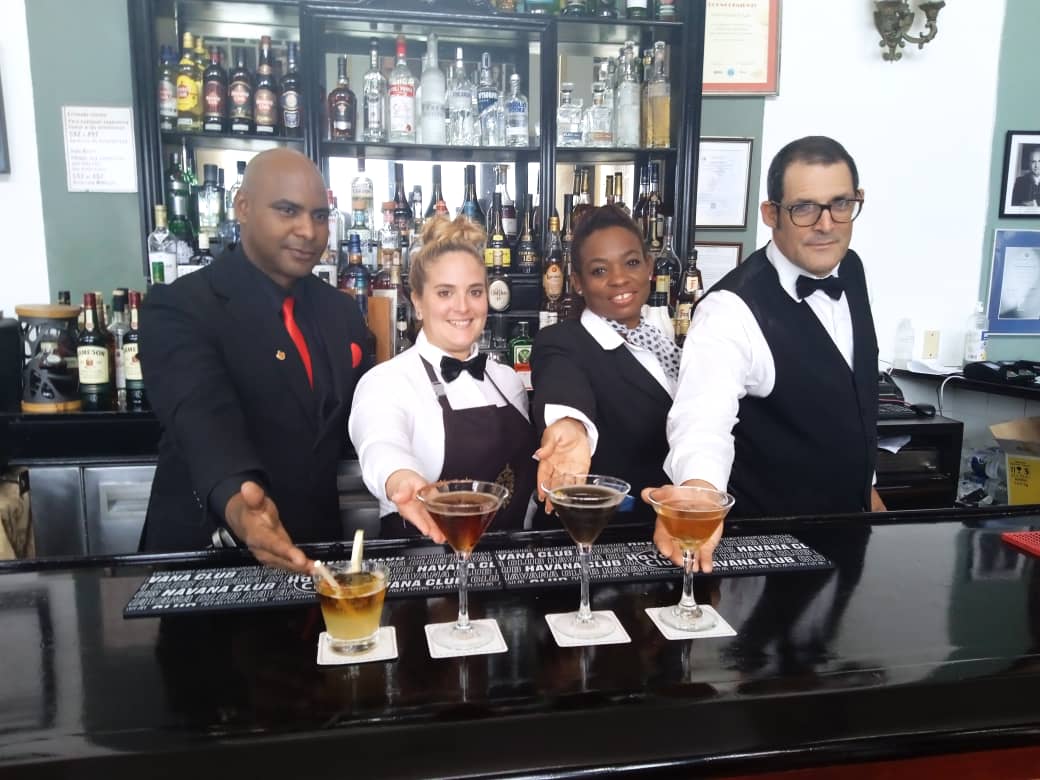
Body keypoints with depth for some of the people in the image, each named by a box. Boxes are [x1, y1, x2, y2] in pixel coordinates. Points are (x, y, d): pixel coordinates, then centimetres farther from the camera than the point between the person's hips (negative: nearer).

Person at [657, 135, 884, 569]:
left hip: (847, 522, 7)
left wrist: (863, 482, 17)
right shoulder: (732, 310, -28)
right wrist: (697, 492, -63)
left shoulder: (850, 271, -4)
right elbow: (704, 419, -43)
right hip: (769, 536, -7)